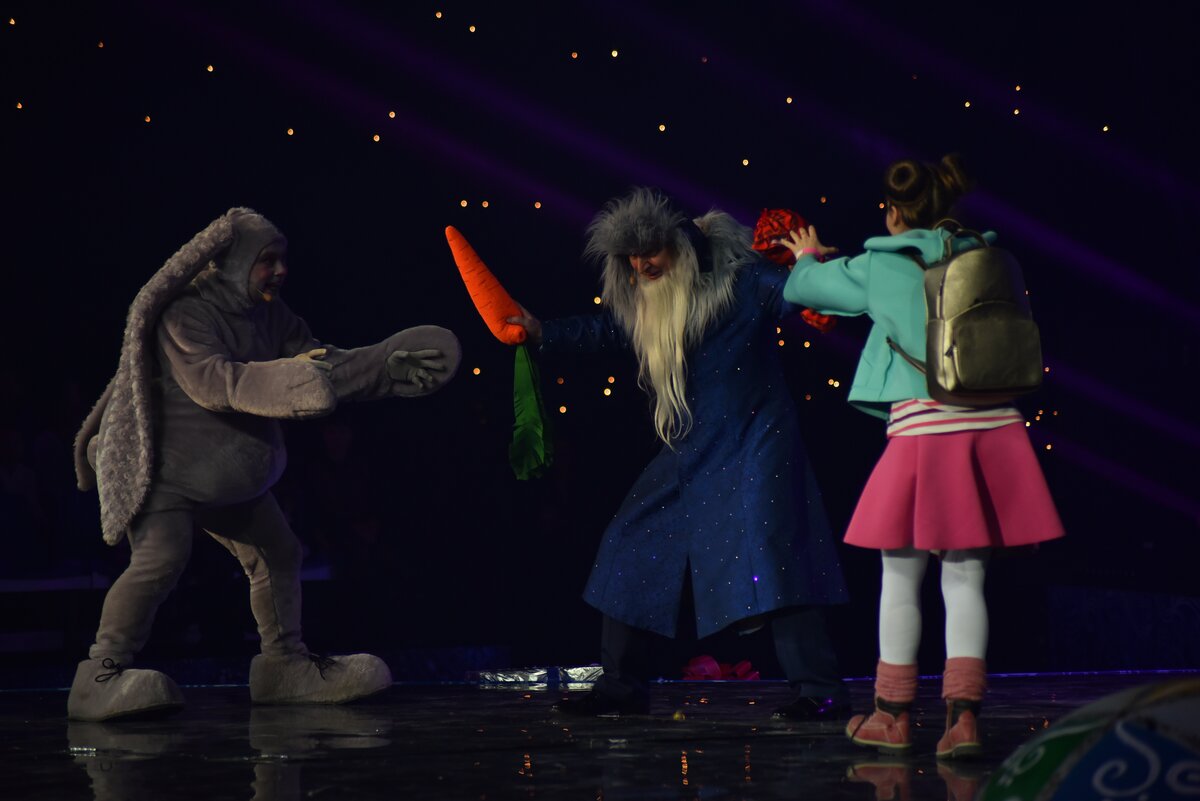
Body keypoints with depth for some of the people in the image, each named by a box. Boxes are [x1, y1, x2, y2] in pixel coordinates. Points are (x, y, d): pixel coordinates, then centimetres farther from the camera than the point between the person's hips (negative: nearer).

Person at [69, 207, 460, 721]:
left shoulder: (270, 316, 4)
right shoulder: (185, 315, -21)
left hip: (231, 477, 9)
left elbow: (322, 367, 6)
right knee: (160, 559, -24)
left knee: (278, 553, 11)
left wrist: (386, 364, -6)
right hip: (164, 467, -9)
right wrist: (282, 379, -48)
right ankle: (100, 676, -20)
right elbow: (210, 379, -36)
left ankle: (284, 665, 25)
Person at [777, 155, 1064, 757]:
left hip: (923, 428, -3)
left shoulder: (880, 267, 2)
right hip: (994, 426, 3)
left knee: (901, 579, 10)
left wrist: (808, 258, 39)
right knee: (965, 579, 7)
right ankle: (963, 715, 0)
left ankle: (894, 714, 18)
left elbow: (800, 287, 14)